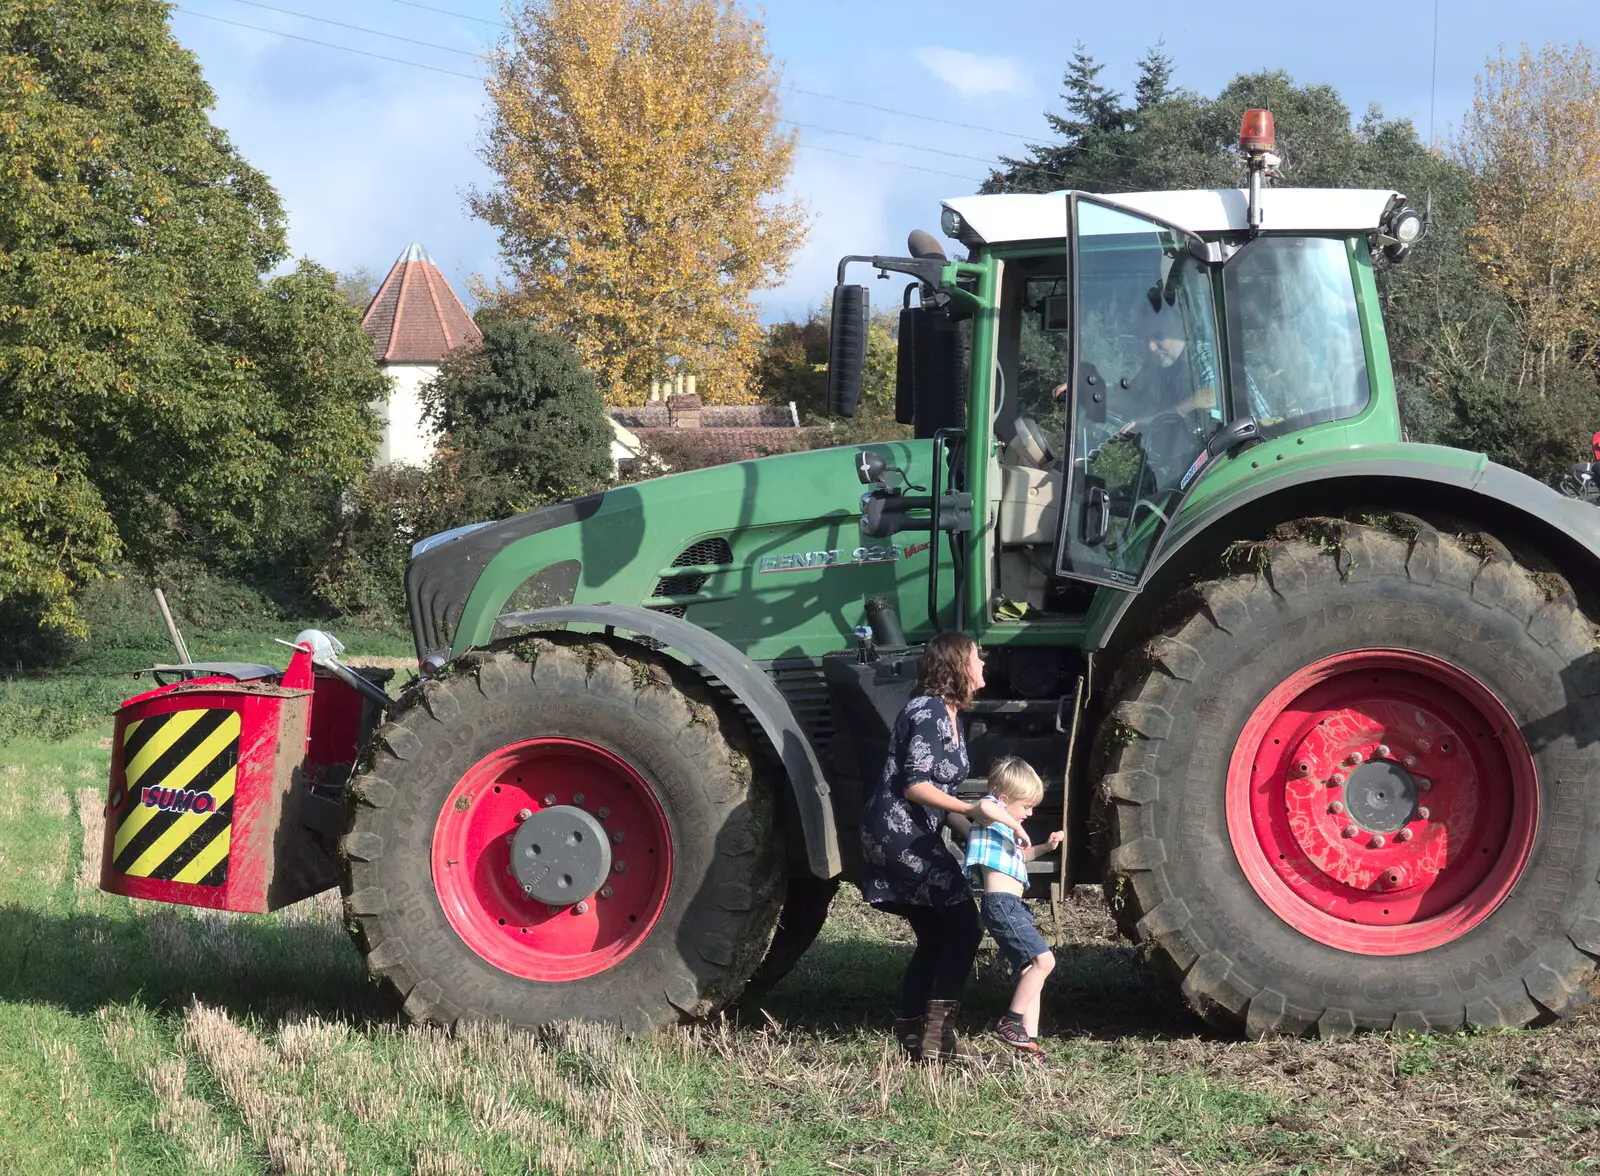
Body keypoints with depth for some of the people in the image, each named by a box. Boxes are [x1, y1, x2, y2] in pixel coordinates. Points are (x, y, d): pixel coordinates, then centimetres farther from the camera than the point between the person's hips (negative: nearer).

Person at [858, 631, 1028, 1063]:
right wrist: (974, 810, -26)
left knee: (935, 939, 12)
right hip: (896, 831, -10)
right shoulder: (927, 712, -14)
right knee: (963, 926, -10)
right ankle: (937, 1032, -9)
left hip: (917, 839, 10)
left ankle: (912, 1035, 14)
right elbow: (914, 785, -21)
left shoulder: (950, 716, 16)